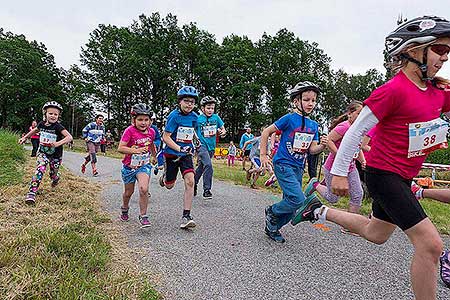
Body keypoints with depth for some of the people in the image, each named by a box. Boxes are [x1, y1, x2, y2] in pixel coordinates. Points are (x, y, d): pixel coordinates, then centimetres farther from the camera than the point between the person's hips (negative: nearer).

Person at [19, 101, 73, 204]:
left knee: (53, 175, 13)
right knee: (40, 170, -20)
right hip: (43, 153, 2)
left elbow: (69, 137, -34)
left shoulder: (58, 126, -21)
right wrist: (24, 137, 19)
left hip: (55, 155, -2)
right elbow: (35, 130, 19)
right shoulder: (42, 124, -6)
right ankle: (32, 192, -18)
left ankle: (56, 180, 51)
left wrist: (58, 143, -47)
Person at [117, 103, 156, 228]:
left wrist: (154, 156, 30)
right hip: (129, 166, -1)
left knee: (144, 190, -20)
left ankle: (143, 216, -2)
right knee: (128, 192, 16)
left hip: (144, 166, 1)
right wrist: (136, 150, -34)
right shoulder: (130, 130, -18)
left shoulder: (151, 131, -5)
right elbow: (120, 148, -23)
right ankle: (125, 209, 48)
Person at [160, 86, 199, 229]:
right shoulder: (174, 115, -15)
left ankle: (186, 217, -10)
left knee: (190, 181, -16)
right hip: (172, 153, -3)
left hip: (186, 154, 3)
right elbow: (166, 137, -17)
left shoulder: (194, 116, 1)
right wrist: (179, 148, -26)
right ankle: (164, 177, 50)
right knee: (169, 186, 10)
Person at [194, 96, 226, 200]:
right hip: (201, 145, -5)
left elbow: (223, 129, 11)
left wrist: (222, 132, -10)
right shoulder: (198, 119, -6)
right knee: (208, 166, -22)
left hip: (211, 146, 5)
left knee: (201, 167, 16)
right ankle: (206, 190, -15)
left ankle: (194, 184, 38)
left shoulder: (216, 117, 4)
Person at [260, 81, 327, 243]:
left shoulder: (314, 125, 8)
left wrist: (322, 146, -14)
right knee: (298, 199, -19)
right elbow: (266, 132, -7)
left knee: (290, 203, 11)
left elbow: (312, 149, 8)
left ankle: (272, 227, 30)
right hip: (283, 164, -7)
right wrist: (263, 155, -9)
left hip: (298, 167, 7)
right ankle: (272, 211, 7)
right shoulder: (290, 118, -11)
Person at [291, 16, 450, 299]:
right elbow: (356, 130, -17)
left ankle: (321, 211, 38)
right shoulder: (393, 90, -19)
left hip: (403, 177, 9)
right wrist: (339, 172, -14)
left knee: (376, 234, 23)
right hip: (383, 175, -9)